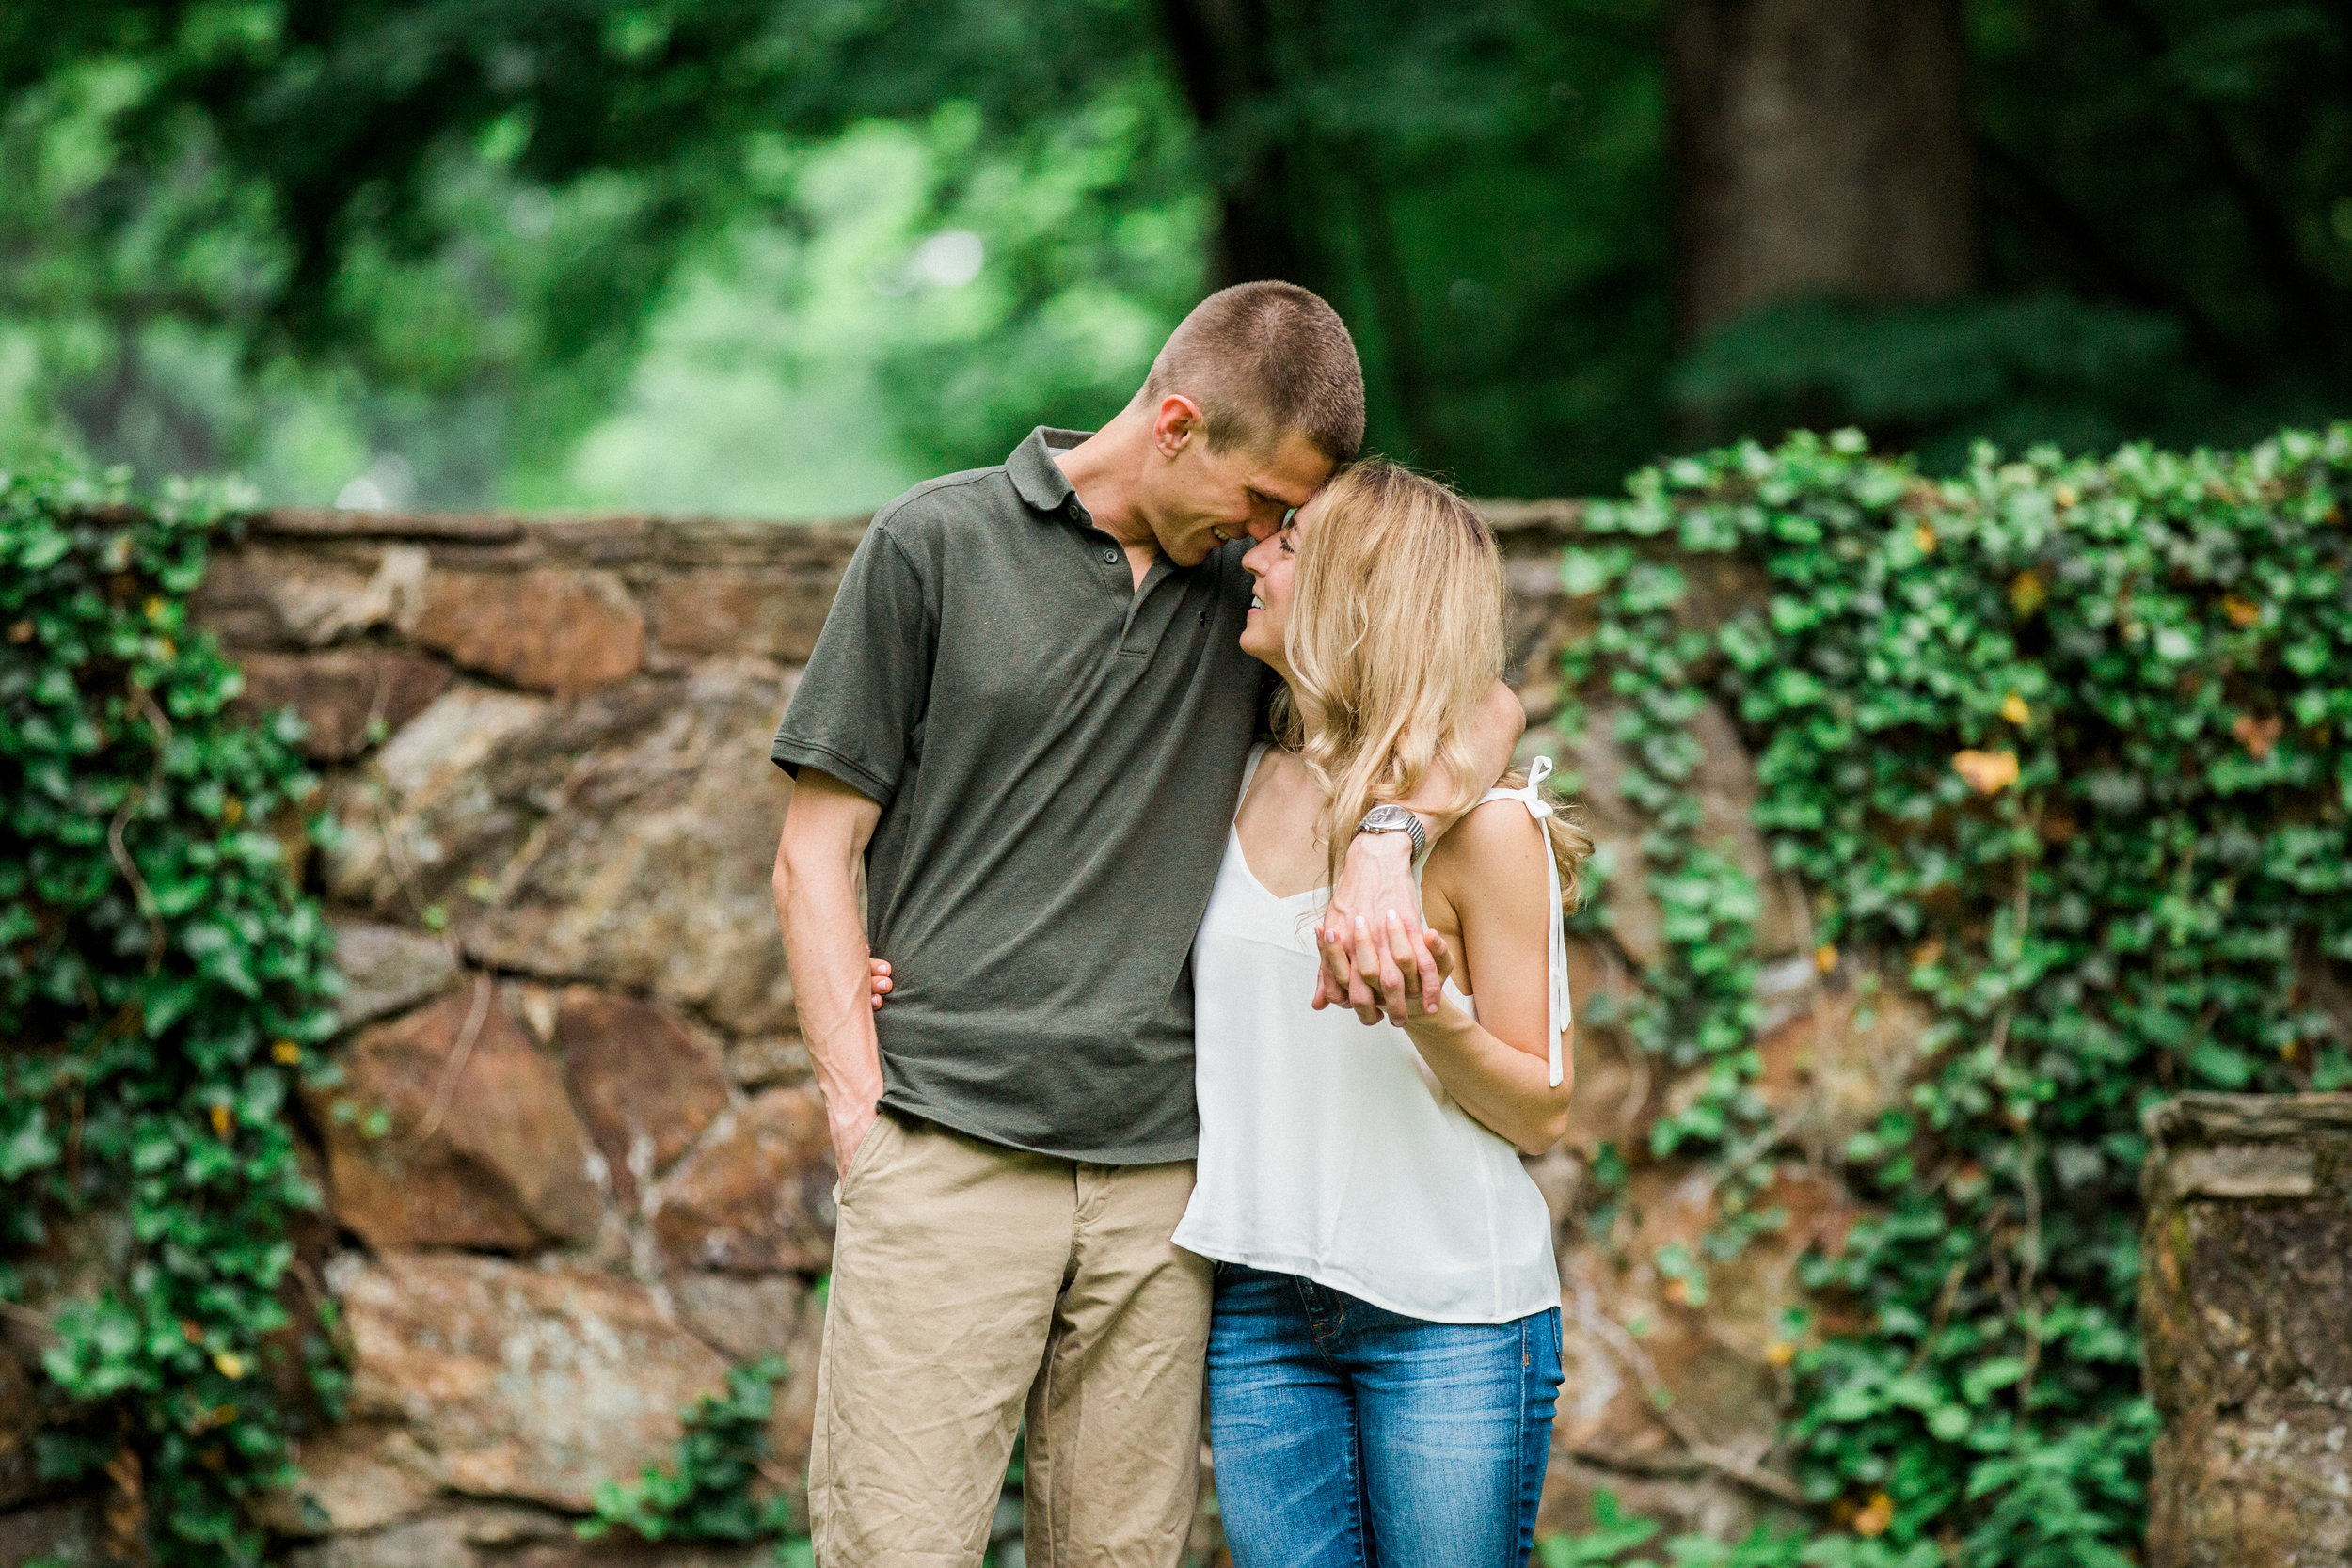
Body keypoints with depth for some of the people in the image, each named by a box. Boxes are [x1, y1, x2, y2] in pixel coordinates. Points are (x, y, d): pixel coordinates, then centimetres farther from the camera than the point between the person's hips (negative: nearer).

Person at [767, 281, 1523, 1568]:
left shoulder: (1243, 584, 14)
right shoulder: (935, 545, 4)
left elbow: (1481, 703, 7)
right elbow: (816, 856, 4)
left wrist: (1383, 840, -14)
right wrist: (861, 1119, -6)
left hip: (1160, 1174, 4)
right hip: (948, 1158, -3)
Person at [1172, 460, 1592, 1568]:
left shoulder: (1482, 823, -8)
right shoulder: (1242, 787, 7)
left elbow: (1542, 1113, -4)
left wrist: (1429, 1019, -23)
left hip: (1450, 1318, -4)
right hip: (1260, 1305, 4)